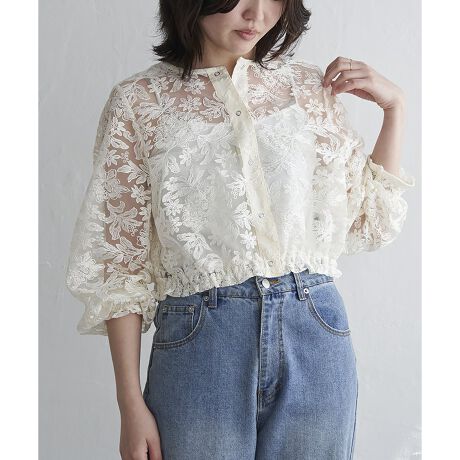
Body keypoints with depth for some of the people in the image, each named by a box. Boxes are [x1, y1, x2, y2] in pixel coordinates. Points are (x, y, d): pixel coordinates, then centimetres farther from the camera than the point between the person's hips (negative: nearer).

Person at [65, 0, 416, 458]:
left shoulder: (310, 87, 6)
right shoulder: (138, 101, -1)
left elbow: (369, 221, 12)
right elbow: (121, 260, -2)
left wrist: (394, 105, 5)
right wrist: (130, 404, -4)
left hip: (314, 339, 3)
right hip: (197, 344, -2)